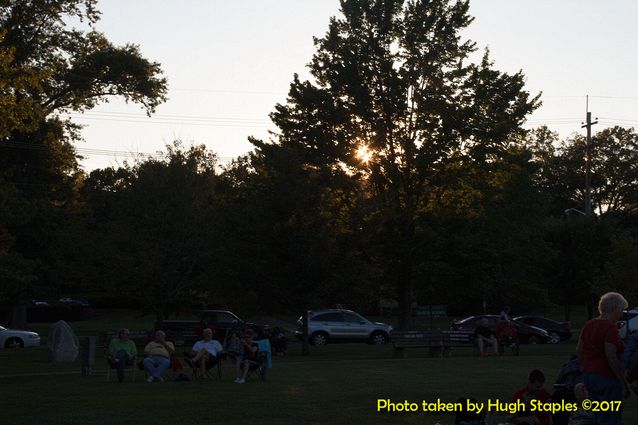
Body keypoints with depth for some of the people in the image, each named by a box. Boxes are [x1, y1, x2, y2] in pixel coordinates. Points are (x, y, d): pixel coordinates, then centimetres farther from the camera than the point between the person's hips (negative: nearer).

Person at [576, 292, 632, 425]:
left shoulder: (589, 324, 9)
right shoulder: (610, 327, -16)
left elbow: (579, 350, 14)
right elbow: (611, 357, -22)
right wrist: (625, 383, -16)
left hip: (588, 375, 9)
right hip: (607, 378, -9)